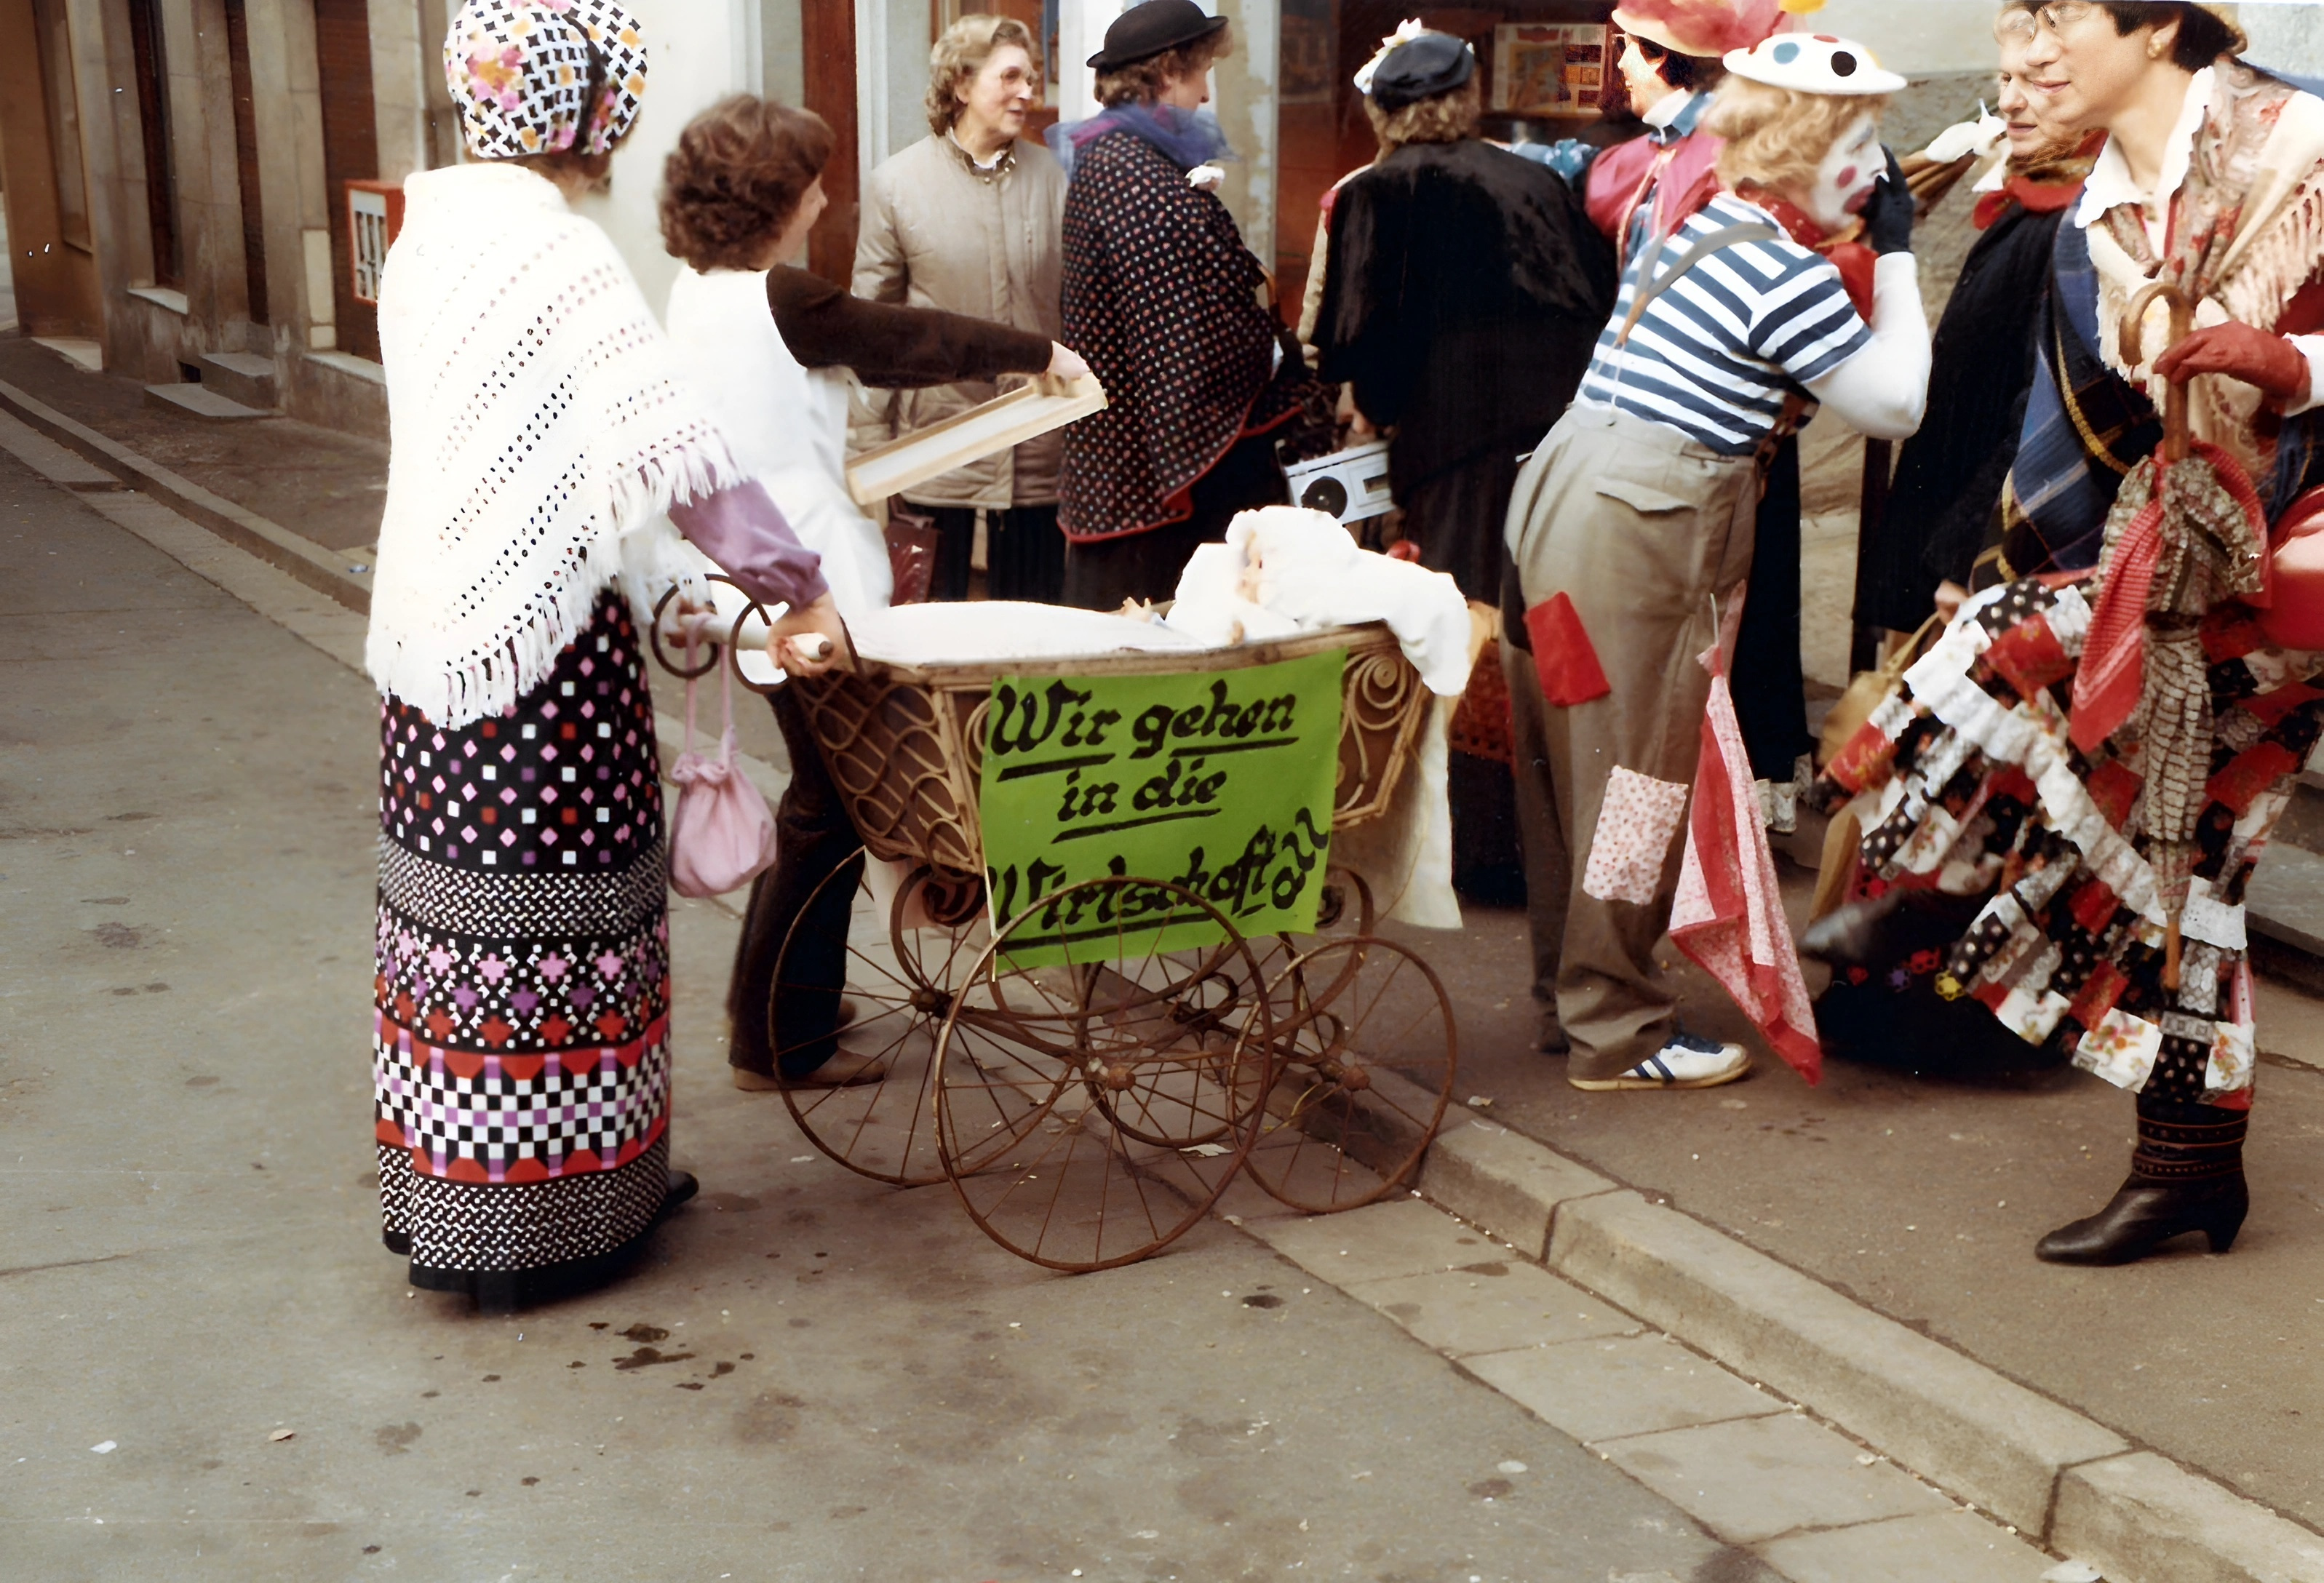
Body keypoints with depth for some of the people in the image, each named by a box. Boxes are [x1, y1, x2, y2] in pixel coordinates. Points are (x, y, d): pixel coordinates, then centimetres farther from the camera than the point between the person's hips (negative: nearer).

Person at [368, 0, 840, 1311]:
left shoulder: (435, 231, 9)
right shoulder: (558, 255, -17)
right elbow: (676, 452, -23)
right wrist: (800, 587, -15)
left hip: (438, 638, 8)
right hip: (548, 653, -8)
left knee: (466, 905, 15)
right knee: (549, 919, 1)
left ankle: (453, 1189, 28)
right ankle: (537, 1222, 12)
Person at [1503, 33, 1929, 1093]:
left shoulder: (1700, 225, 16)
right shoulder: (1787, 272, -12)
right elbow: (1896, 405, -7)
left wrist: (1875, 259, 19)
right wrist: (1896, 259, 2)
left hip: (1572, 494, 10)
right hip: (1635, 532, -9)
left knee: (1592, 768, 16)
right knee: (1636, 775, -2)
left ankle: (1586, 988, 27)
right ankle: (1617, 1035, 7)